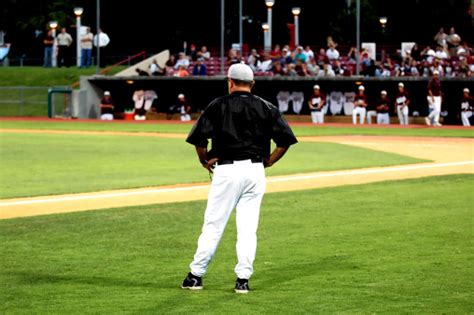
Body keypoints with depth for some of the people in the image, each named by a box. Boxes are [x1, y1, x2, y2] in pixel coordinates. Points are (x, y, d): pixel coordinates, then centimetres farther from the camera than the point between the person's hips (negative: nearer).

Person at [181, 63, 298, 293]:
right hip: (255, 171, 3)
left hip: (227, 170, -2)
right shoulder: (266, 108, 7)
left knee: (213, 224, 4)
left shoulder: (219, 105, -1)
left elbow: (198, 137, -10)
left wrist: (204, 160, 6)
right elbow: (286, 139, 0)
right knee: (248, 227, 6)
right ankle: (243, 278, 2)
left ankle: (196, 275, 7)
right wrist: (268, 161, 10)